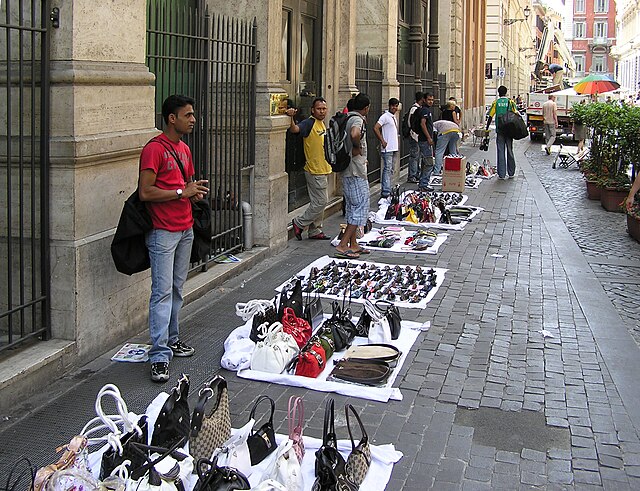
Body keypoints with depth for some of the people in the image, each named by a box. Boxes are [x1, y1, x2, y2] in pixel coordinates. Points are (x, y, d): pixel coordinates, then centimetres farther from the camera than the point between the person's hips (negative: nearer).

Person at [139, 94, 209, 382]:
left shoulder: (184, 149, 15)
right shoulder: (155, 149, -13)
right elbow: (145, 192, -19)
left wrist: (195, 192, 4)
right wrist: (182, 192, -17)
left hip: (185, 229, 8)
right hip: (163, 232, -8)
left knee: (177, 288, 15)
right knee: (162, 291, -9)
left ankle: (172, 339, 26)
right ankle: (160, 356, -8)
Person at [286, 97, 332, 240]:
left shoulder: (322, 124, 13)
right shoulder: (309, 123, -15)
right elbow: (295, 129, -35)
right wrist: (291, 118, -54)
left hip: (322, 170, 9)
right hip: (315, 171, -9)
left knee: (319, 202, 13)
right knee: (320, 202, -7)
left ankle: (315, 231, 21)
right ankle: (299, 223, 6)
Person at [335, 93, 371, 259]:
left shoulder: (348, 118, 13)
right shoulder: (358, 120, -15)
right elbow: (355, 135, -37)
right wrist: (358, 147, -18)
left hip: (348, 171, 10)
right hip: (356, 171, -10)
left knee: (352, 207, 15)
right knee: (361, 207, -6)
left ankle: (353, 245, 20)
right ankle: (342, 245, -9)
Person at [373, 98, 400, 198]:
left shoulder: (393, 117, 16)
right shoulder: (385, 116, -11)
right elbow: (376, 128, -19)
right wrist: (382, 142, -17)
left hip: (394, 148, 9)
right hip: (387, 148, -9)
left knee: (391, 170, 12)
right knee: (387, 169, -11)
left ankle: (388, 189, 18)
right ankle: (385, 191, -13)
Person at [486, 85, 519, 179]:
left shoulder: (496, 102, 0)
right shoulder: (510, 102, 1)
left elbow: (490, 116, -3)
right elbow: (516, 115, -3)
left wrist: (487, 128, 4)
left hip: (499, 130, -1)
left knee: (501, 152, 1)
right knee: (510, 151, 10)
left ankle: (502, 174, -1)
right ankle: (511, 173, 16)